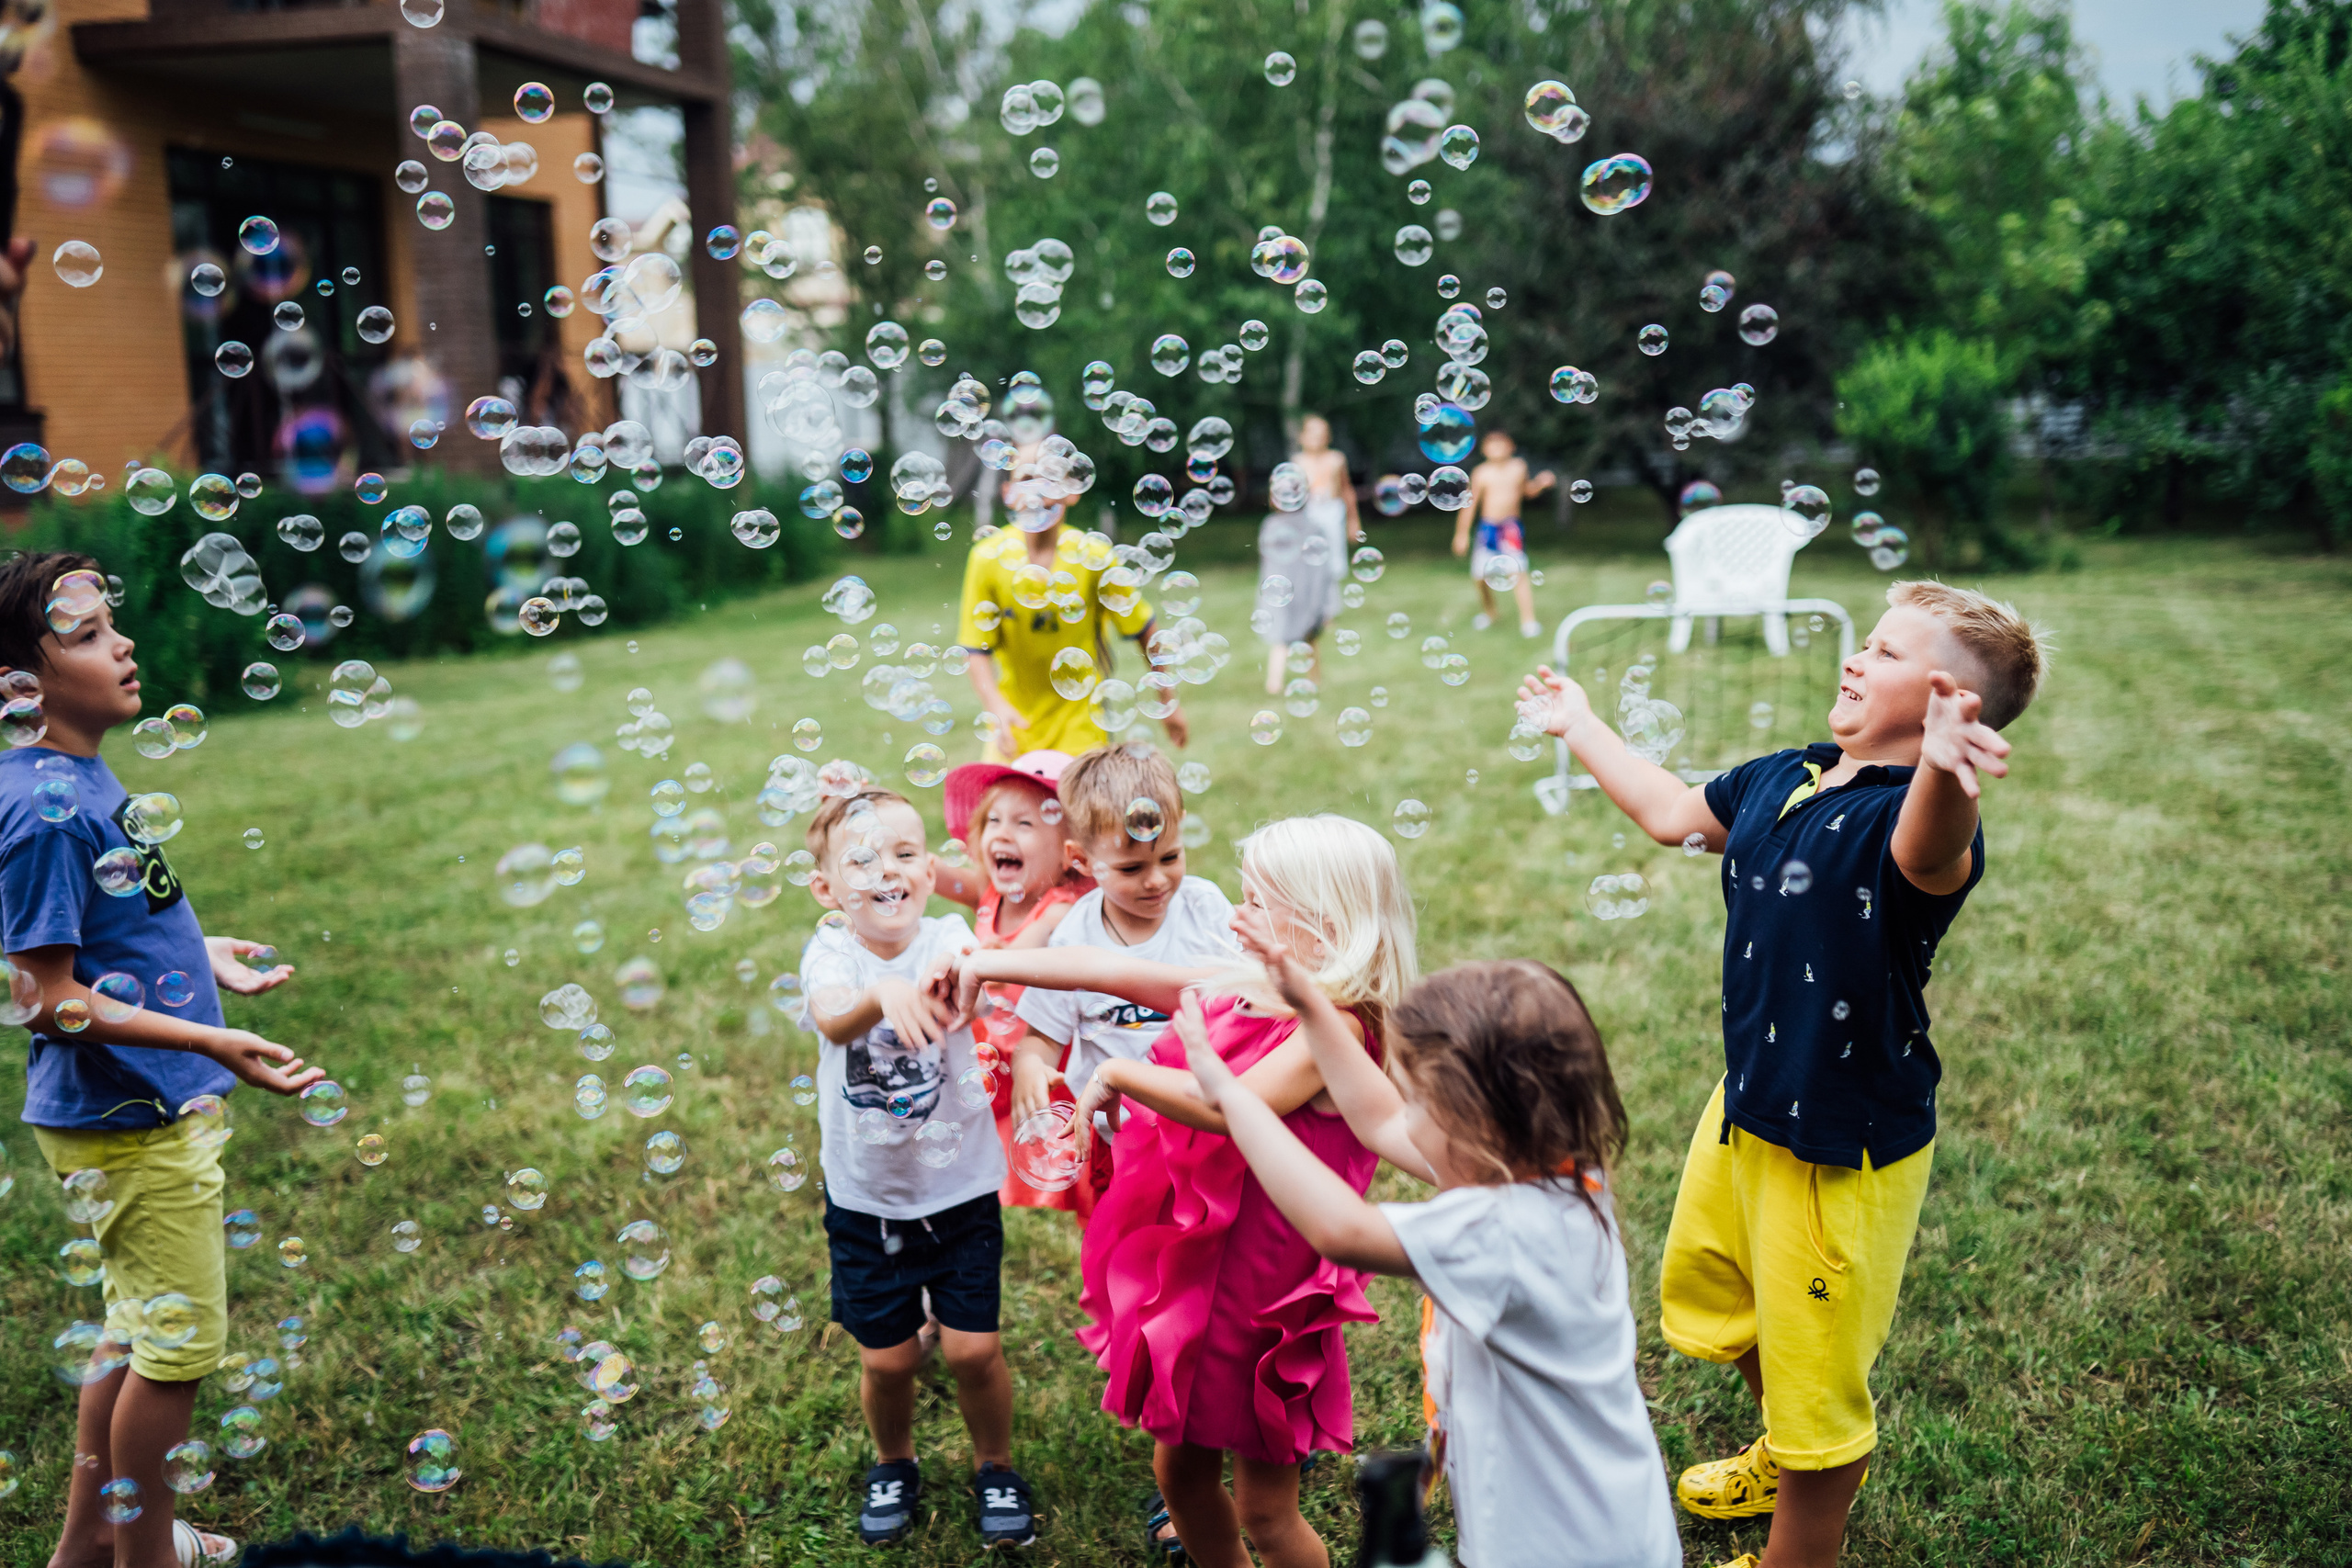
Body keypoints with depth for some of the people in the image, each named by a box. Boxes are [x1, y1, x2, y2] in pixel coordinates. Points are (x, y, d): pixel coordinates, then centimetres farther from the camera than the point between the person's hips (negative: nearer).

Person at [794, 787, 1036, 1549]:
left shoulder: (945, 938, -12)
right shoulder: (831, 953, -15)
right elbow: (833, 1020, -36)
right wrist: (882, 997, -59)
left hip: (961, 1186, 0)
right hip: (866, 1197, 1)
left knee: (974, 1348, 1)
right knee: (886, 1357, 10)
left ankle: (996, 1466, 30)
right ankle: (894, 1465, 41)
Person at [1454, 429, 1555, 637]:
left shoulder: (1519, 466, 2)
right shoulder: (1481, 473, -7)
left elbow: (1526, 490, 21)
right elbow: (1470, 504, -1)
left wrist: (1540, 483, 1)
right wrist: (1462, 534, 1)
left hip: (1511, 527, 0)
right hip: (1487, 527, 0)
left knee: (1517, 572, -15)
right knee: (1480, 575, 6)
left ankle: (1528, 621, -10)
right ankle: (1487, 611, 36)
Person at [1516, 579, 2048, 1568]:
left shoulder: (1910, 811, -27)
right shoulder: (1781, 781, -1)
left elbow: (1928, 858, -52)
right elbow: (1672, 814, 17)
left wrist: (1946, 774, -75)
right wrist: (1580, 726, 28)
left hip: (1845, 1139, -9)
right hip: (1747, 1106, 10)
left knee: (1816, 1374, 7)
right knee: (1709, 1290, 32)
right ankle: (1789, 1461, 58)